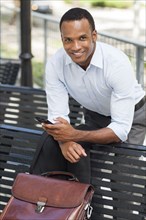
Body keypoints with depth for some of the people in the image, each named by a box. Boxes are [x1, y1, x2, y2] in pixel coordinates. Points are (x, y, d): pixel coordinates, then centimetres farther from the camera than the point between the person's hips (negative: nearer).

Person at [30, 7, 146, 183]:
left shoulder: (117, 64, -33)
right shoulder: (55, 64, -21)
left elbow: (121, 129, -33)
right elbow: (57, 116, -17)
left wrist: (75, 135, -45)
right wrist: (65, 140, -40)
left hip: (130, 119, -2)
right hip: (95, 117, 3)